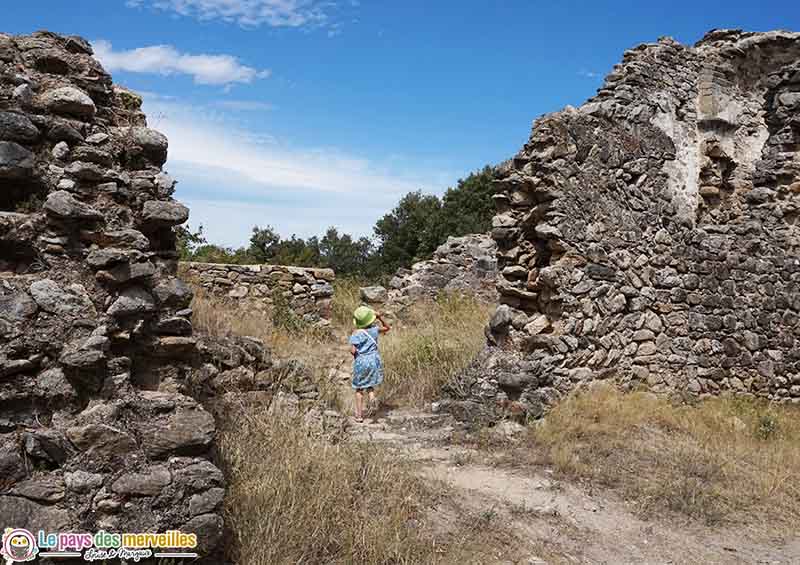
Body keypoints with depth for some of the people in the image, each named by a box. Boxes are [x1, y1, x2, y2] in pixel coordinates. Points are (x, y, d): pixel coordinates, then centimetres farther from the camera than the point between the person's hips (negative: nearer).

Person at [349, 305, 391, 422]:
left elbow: (353, 351, -19)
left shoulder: (356, 334, -13)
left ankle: (359, 415, 12)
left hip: (361, 361, -2)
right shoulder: (374, 329, -4)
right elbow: (387, 328, 16)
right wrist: (380, 318, 5)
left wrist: (356, 357, 3)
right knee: (369, 383, 24)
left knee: (359, 389, 11)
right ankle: (372, 396, -8)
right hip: (374, 360, 3)